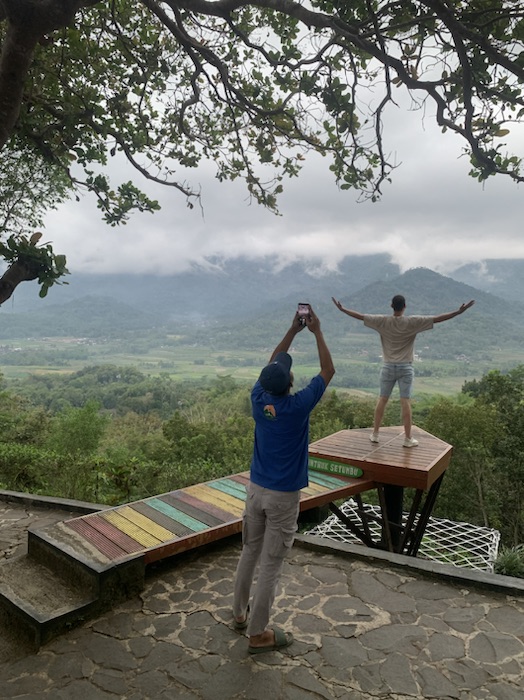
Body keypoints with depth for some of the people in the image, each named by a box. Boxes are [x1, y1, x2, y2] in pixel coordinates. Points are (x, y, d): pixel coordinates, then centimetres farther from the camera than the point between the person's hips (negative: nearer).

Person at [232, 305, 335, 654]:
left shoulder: (258, 398, -8)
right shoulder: (298, 405, -21)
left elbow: (273, 363, 9)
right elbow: (329, 370, -9)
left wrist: (293, 330, 11)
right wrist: (317, 331, -1)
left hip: (256, 489, 6)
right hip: (284, 496, -5)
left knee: (250, 553, 20)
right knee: (271, 564, 5)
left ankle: (241, 612, 37)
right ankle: (258, 633, 18)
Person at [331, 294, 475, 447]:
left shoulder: (383, 321, -5)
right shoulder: (412, 322, -9)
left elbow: (360, 316, 1)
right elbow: (437, 318, -10)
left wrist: (342, 309, 12)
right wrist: (458, 312, -6)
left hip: (388, 367, 2)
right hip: (405, 368, -2)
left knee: (382, 400, 9)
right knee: (405, 402, 0)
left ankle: (375, 434, 16)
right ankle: (408, 438, 6)